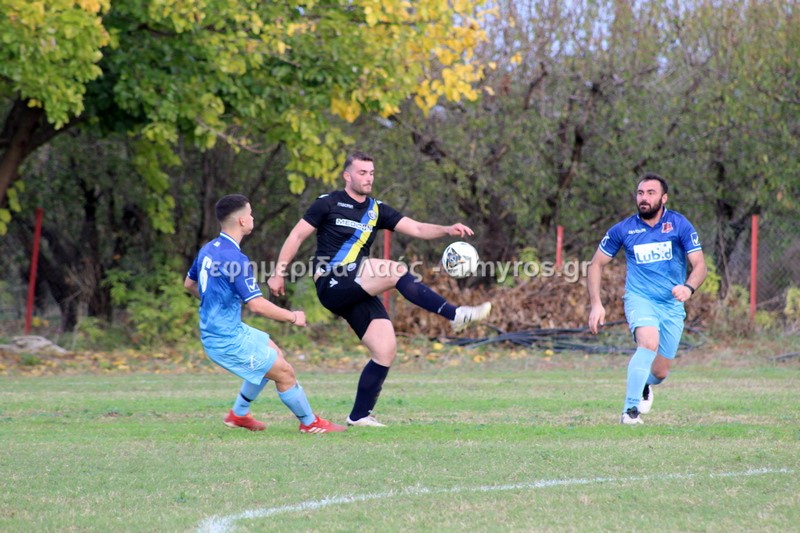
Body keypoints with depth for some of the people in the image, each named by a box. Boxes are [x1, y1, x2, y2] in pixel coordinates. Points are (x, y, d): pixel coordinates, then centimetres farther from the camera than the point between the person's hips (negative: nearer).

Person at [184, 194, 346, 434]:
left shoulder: (208, 250, 3)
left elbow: (189, 284, 19)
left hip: (213, 331, 10)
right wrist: (292, 317, -13)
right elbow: (257, 305, -27)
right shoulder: (235, 259, -25)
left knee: (273, 354, 25)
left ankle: (238, 414, 29)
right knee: (284, 371, -1)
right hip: (228, 340, -10)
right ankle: (310, 423, 15)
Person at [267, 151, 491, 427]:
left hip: (359, 291, 7)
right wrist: (278, 273, 0)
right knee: (397, 271, -26)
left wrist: (448, 230, -11)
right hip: (332, 285, -7)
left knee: (386, 350, -5)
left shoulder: (377, 210, 15)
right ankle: (455, 315, -28)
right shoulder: (328, 203, 1)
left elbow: (416, 228, 6)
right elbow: (297, 235, 4)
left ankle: (360, 416, 6)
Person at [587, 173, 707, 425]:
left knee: (660, 373, 6)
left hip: (672, 305, 2)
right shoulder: (623, 229, -3)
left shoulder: (679, 225, -5)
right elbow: (596, 265, 7)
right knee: (649, 342, -33)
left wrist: (688, 288, -31)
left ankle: (644, 386, 45)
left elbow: (699, 265, -9)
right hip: (639, 298, -2)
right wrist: (596, 305, -3)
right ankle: (630, 410, -30)